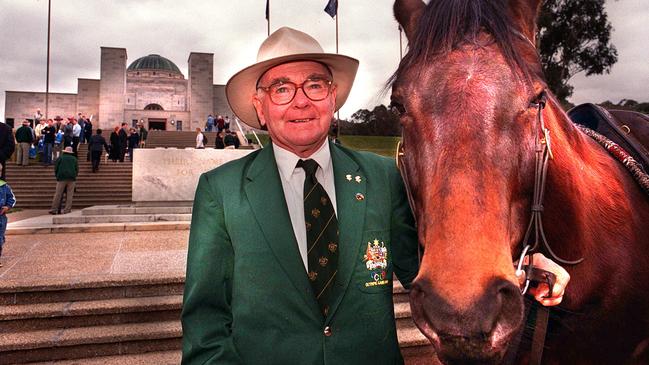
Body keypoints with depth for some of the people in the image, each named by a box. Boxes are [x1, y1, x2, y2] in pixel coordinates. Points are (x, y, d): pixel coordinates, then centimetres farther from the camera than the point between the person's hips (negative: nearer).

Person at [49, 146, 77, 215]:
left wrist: (57, 176, 19)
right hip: (71, 178, 1)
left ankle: (54, 209, -2)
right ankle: (67, 210, -5)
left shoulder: (60, 158, 9)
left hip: (62, 178, -1)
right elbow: (77, 169, 13)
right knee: (69, 195, 0)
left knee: (58, 194, -1)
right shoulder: (74, 159, 14)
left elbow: (55, 168, 7)